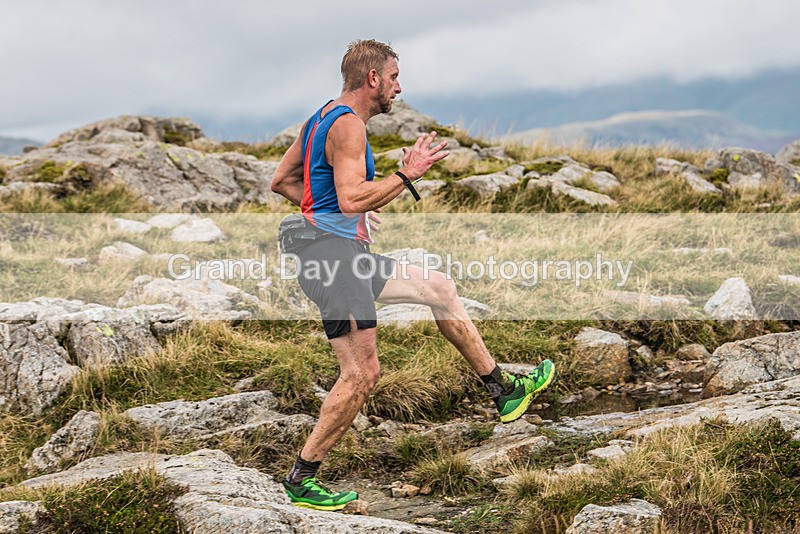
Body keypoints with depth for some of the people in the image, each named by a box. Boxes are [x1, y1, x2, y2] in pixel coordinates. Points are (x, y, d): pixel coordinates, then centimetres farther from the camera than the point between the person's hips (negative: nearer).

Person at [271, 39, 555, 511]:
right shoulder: (348, 124, -15)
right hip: (334, 256, -11)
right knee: (362, 373, -8)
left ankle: (504, 391, 24)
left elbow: (281, 180, 21)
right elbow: (351, 199, -27)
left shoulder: (323, 117, 16)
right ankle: (301, 481, 1)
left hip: (344, 255, 11)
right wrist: (408, 174, -20)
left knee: (440, 287, 16)